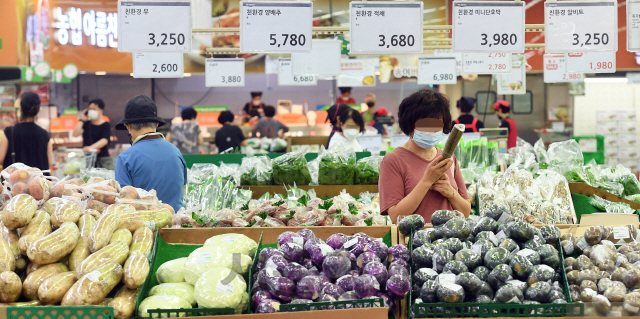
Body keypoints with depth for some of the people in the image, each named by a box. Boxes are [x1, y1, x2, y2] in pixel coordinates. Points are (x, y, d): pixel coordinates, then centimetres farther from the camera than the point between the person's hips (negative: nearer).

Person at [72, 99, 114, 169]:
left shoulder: (106, 125, 0)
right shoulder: (86, 124, 13)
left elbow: (105, 140, -17)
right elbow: (75, 134, -1)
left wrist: (91, 147, -33)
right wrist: (81, 120, 1)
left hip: (103, 159, -3)